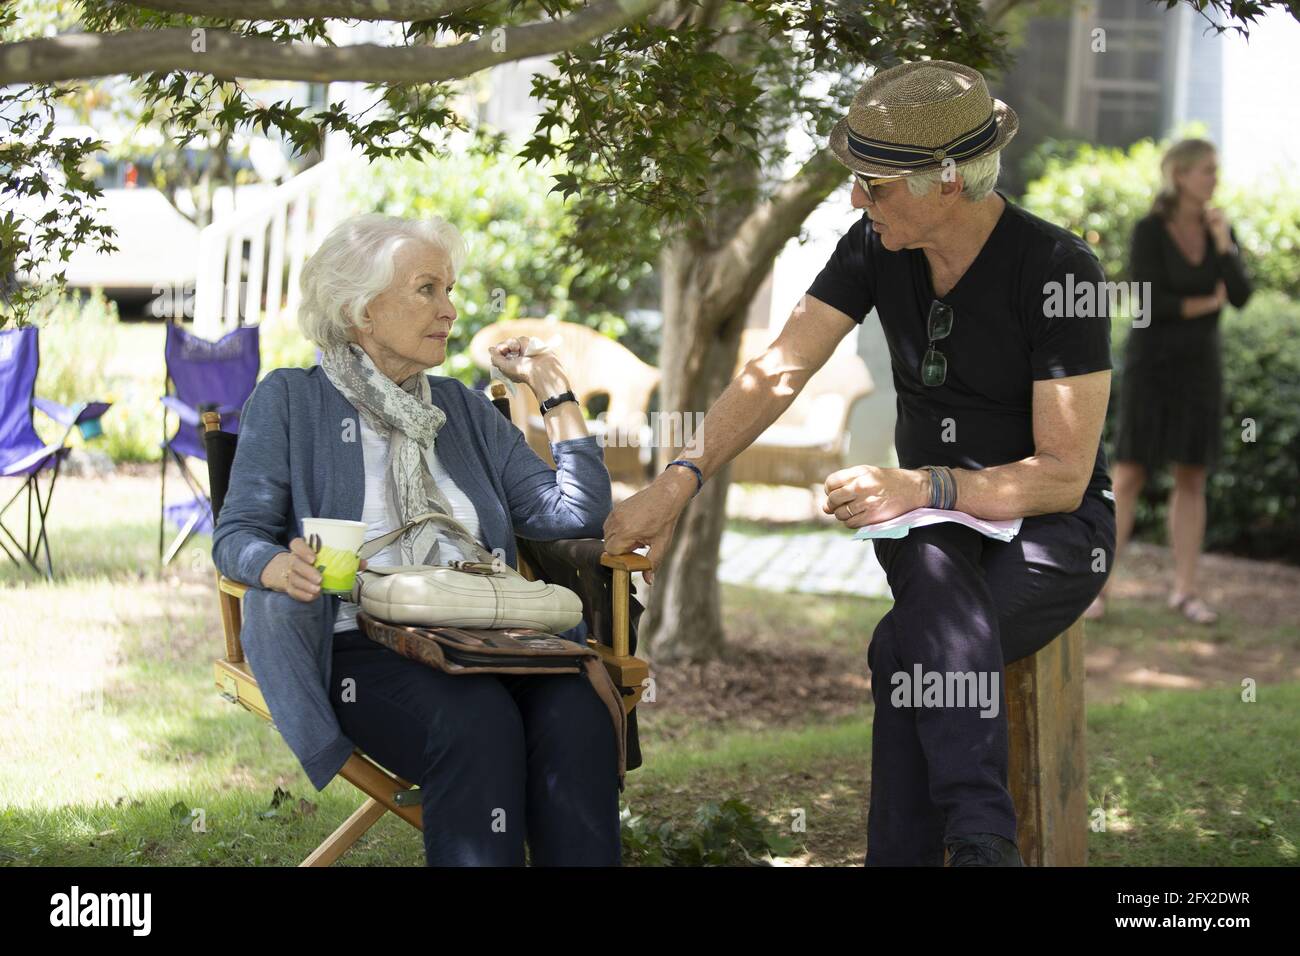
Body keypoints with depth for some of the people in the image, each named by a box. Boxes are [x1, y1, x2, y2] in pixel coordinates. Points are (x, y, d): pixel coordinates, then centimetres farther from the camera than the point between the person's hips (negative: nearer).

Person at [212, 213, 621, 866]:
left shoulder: (464, 409, 22)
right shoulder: (291, 401, 10)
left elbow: (576, 515, 14)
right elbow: (236, 535, 3)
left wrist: (555, 392, 17)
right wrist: (279, 566, -20)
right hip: (359, 646, -4)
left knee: (576, 714, -31)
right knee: (476, 720, -36)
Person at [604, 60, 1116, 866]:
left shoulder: (1058, 270, -17)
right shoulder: (877, 250, -1)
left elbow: (1063, 476, -18)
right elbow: (777, 374, -6)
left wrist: (924, 488, -30)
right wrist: (679, 480, -19)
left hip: (1053, 533, -4)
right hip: (934, 532, 4)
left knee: (909, 646, -35)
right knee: (935, 574, -35)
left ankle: (905, 851, -29)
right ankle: (981, 839, -37)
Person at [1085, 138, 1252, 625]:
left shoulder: (1221, 230, 3)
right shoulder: (1147, 231, -13)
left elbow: (1240, 296, -7)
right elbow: (1149, 303, -20)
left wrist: (1224, 244, -20)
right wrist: (1205, 303, -7)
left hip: (1199, 364, 5)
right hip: (1151, 360, -5)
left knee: (1192, 478, 4)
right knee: (1130, 476, -6)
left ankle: (1185, 591, 11)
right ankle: (1098, 586, 2)